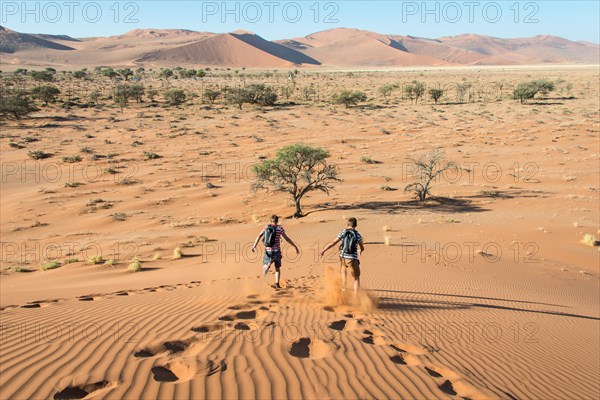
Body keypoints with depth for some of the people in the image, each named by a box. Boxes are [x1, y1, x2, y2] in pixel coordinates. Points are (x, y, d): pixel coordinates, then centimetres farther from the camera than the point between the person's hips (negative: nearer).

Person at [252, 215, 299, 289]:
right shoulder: (279, 228, -2)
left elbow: (259, 236, -6)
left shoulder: (266, 227, 6)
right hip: (276, 251, -1)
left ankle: (268, 265, -21)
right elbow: (287, 239, -4)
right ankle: (277, 284, 0)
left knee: (265, 264, 15)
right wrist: (295, 246, 2)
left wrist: (254, 246, -14)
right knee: (277, 268, 14)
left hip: (268, 251, 1)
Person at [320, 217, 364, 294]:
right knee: (357, 278, 14)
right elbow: (362, 248, 12)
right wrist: (359, 251, 36)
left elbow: (333, 243, -5)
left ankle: (343, 291, 38)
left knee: (343, 272, 32)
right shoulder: (358, 235, 0)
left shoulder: (343, 232, 1)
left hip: (343, 257, 2)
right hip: (352, 259, -2)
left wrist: (323, 250, -2)